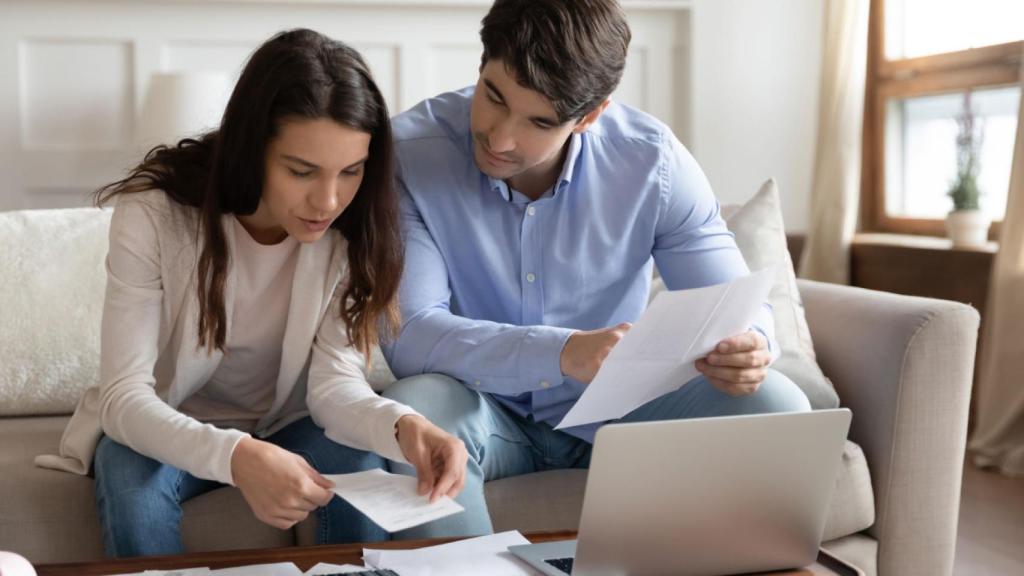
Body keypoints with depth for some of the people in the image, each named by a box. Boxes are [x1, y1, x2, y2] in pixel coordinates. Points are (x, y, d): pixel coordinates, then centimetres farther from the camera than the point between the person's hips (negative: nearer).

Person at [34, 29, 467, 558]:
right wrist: (235, 455, -50)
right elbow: (124, 394, -30)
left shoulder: (351, 232, -18)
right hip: (164, 431, -1)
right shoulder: (153, 215, -26)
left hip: (284, 427, 2)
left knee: (361, 464, -28)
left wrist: (402, 425, -45)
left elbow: (334, 381, -21)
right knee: (131, 478, -33)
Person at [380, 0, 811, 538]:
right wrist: (564, 353, -42)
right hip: (486, 409, -1)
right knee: (414, 411, -34)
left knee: (774, 404, -20)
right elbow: (407, 332, -27)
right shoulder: (408, 151, -18)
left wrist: (749, 348, -33)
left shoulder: (653, 160, -13)